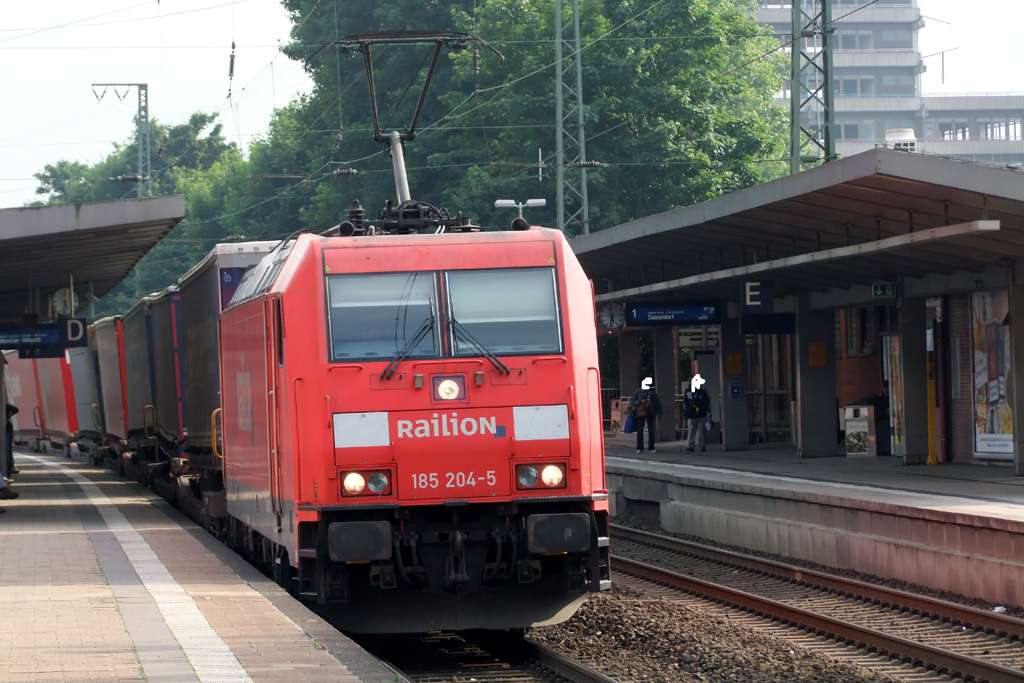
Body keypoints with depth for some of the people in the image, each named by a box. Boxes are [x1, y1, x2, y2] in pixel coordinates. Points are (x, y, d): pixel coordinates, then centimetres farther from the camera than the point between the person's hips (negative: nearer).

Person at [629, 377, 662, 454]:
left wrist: (658, 413, 3)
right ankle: (639, 448, 4)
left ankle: (651, 447, 9)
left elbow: (657, 403, 8)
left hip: (650, 414, 1)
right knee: (640, 431, -1)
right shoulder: (638, 392, 3)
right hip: (640, 413, -1)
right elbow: (632, 402, 2)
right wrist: (640, 402, -15)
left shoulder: (652, 392, 7)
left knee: (651, 431, 2)